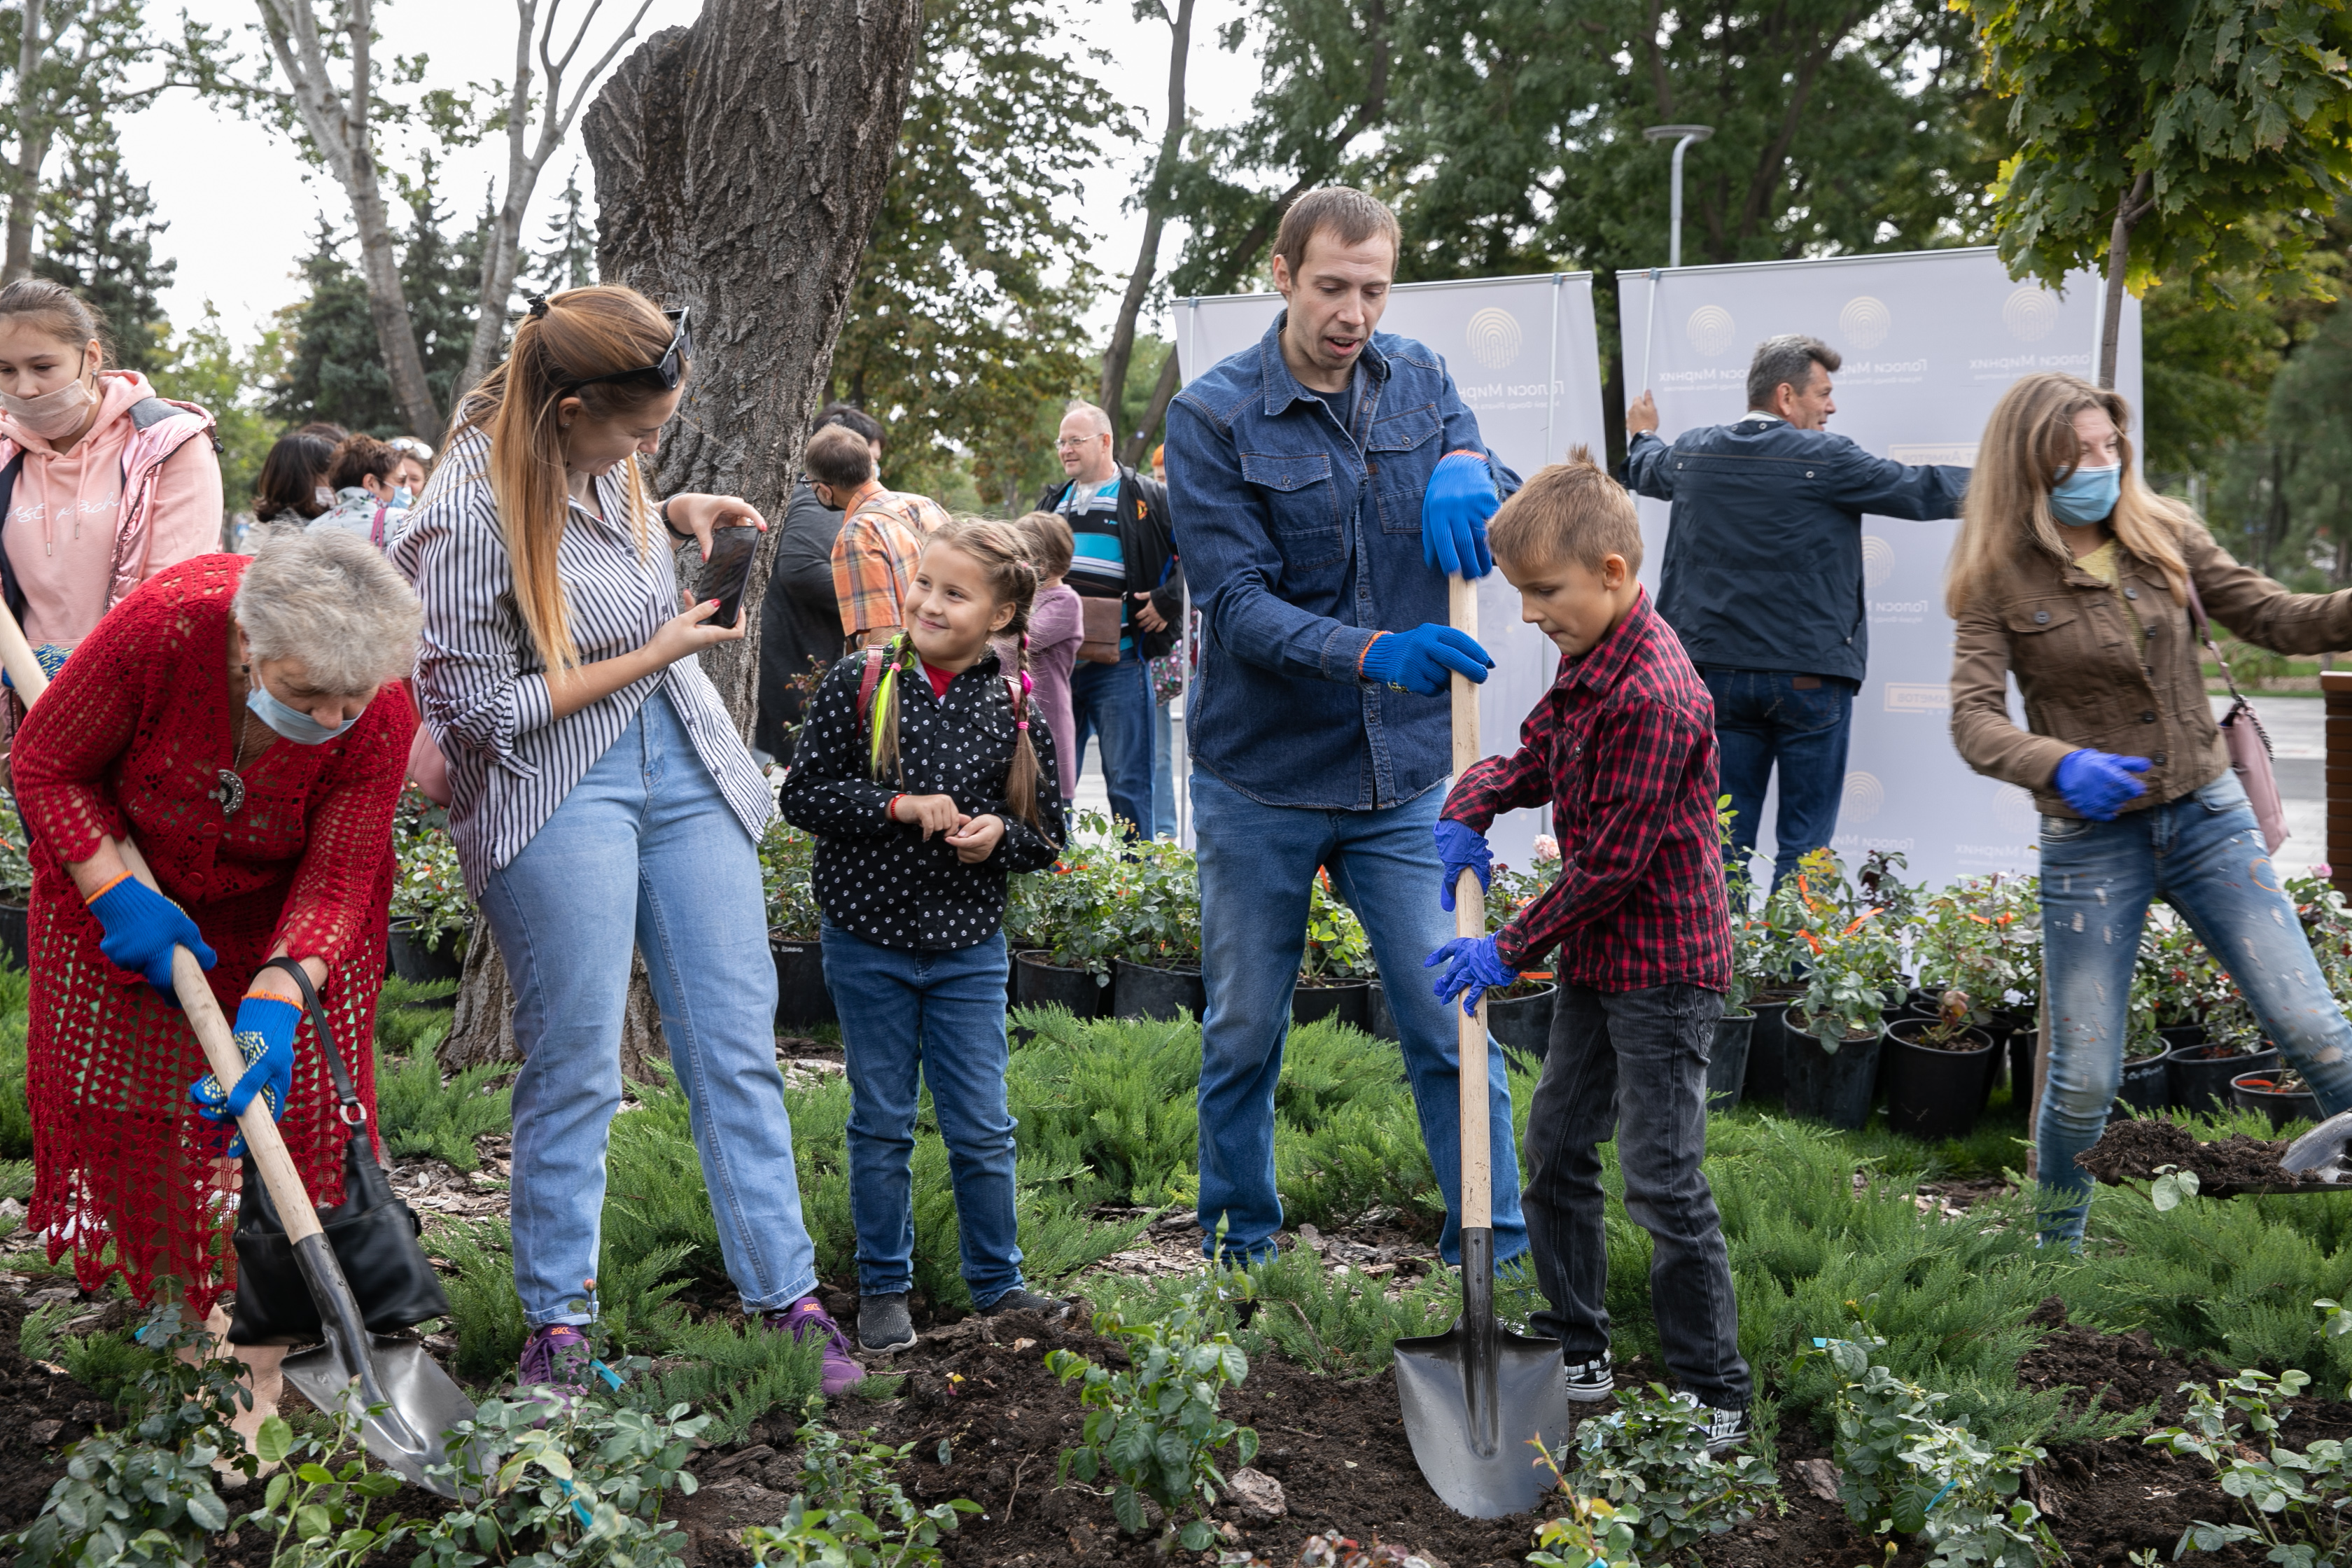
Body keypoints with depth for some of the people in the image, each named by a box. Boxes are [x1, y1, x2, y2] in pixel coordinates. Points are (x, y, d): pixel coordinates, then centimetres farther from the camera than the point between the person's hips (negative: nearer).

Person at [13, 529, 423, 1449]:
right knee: (129, 1092, 6)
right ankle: (165, 1294, 25)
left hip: (279, 907, 0)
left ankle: (266, 1349, 5)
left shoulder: (381, 719, -32)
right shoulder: (162, 625, -36)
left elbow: (334, 886, -22)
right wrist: (119, 894, -27)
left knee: (282, 1101, -5)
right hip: (118, 867, 1)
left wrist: (276, 1002, -36)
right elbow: (43, 766, -19)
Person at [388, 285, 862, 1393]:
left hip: (684, 761, 7)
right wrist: (655, 654, -13)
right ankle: (557, 1320, 15)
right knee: (576, 1065, -2)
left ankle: (787, 1297, 12)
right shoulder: (472, 512, -21)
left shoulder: (603, 457, 1)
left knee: (736, 1044, 5)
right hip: (555, 790, -6)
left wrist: (673, 512, 4)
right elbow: (483, 711, -17)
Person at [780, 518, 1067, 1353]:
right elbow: (802, 794, -7)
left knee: (981, 1126, 6)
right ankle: (884, 1289, 24)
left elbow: (1047, 834, 6)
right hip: (867, 940, -1)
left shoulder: (1014, 707, -2)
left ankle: (996, 1283, 23)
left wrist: (998, 835, -15)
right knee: (881, 1123, 10)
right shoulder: (859, 682, -6)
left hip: (968, 948, 1)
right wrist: (899, 807, -18)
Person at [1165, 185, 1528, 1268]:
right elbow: (1236, 603, -16)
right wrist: (1373, 652, -32)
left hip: (1404, 774, 2)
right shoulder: (1212, 414, -8)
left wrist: (1468, 470, -21)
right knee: (1243, 1033, 11)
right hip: (1261, 780, -2)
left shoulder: (1421, 380, 5)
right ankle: (1239, 1241, 29)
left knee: (1450, 1025, 1)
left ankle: (1495, 1250, 14)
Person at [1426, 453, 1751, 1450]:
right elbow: (1537, 756, 18)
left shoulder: (1653, 696, -25)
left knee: (1662, 1180, -3)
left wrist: (1514, 948, -16)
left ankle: (1716, 1397, 11)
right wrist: (1471, 807, -3)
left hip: (1663, 967, -10)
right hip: (1595, 957, 10)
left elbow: (1612, 859, -23)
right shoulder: (1586, 661, 5)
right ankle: (1576, 1355, 29)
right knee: (1557, 1146, 16)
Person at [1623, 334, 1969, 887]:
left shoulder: (1691, 451, 6)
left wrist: (1643, 435, 52)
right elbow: (1922, 492, -3)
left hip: (1717, 671, 5)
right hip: (1809, 673, -5)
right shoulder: (1823, 458, -10)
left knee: (1724, 835, 10)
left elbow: (1644, 470, 29)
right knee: (1805, 842, 2)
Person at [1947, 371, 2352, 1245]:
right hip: (2090, 838, -2)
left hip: (2209, 817, 3)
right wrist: (2061, 767, -34)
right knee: (2083, 1076, 5)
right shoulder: (2000, 580, -7)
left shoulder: (2166, 534, 2)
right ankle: (2055, 1252, 27)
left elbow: (2276, 619, 3)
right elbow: (1974, 721, -15)